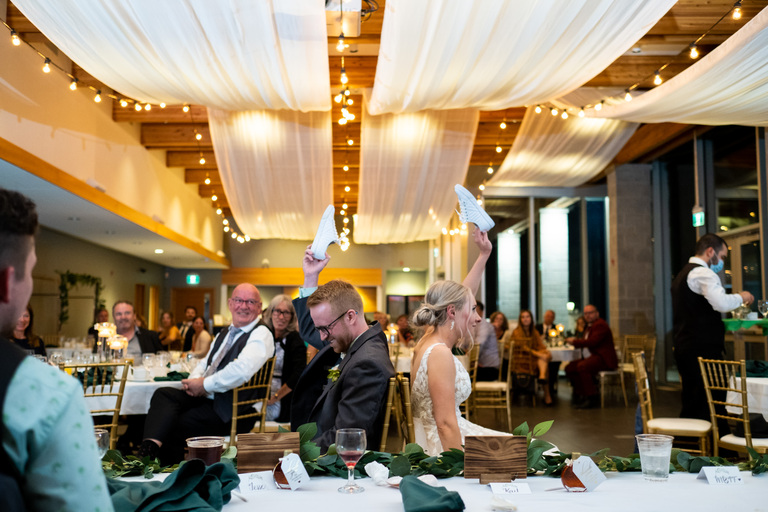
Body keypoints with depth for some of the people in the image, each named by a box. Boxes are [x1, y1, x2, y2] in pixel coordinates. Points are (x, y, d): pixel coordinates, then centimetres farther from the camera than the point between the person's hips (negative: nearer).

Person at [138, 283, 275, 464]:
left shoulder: (261, 334, -10)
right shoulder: (225, 333, 21)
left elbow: (241, 371, -26)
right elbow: (205, 364, 24)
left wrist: (204, 385, -16)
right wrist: (194, 380, -1)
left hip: (231, 410, -8)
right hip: (204, 396, 8)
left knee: (173, 427, -18)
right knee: (163, 394, -16)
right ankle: (149, 449, -33)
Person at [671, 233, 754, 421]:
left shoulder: (682, 274, 21)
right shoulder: (703, 273, -10)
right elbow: (722, 303, -25)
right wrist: (741, 297, -6)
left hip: (683, 347, 10)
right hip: (703, 349, -10)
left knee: (691, 405, 12)